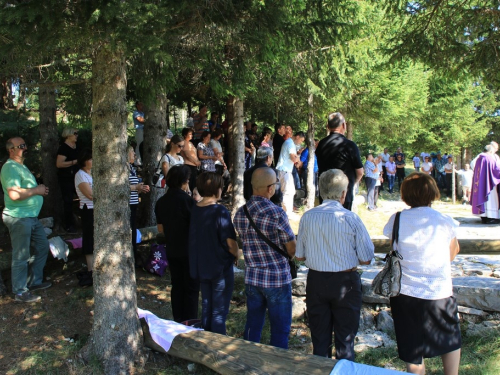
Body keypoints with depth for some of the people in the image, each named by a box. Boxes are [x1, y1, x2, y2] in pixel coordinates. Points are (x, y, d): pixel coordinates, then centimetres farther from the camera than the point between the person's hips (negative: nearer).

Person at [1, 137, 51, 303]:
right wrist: (36, 190, -16)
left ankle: (34, 281, 33)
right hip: (19, 219, -10)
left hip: (32, 217, 10)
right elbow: (14, 194, -28)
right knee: (21, 256, -1)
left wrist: (40, 189, 9)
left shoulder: (22, 166, 17)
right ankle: (20, 292, 11)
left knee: (42, 247, 18)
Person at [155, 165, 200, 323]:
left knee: (177, 285, 15)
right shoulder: (187, 200, -16)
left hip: (171, 250, 6)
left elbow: (160, 229, 9)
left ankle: (178, 320, 23)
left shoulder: (161, 202, 3)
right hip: (189, 250, -6)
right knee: (191, 287, 5)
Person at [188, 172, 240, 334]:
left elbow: (193, 238, 8)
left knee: (206, 306, 20)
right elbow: (230, 242, -19)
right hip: (220, 266, -6)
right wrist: (236, 255, 0)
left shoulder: (194, 210, -1)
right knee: (219, 311, 6)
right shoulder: (220, 211, -20)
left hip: (200, 266, 6)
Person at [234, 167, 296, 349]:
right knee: (280, 329, 9)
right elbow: (292, 250, -12)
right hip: (277, 279, -5)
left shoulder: (240, 214, -1)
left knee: (252, 326, 18)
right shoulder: (276, 213, -18)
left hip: (252, 278, 5)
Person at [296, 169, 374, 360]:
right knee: (345, 340, 12)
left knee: (319, 339, 17)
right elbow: (366, 259, -8)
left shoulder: (307, 217, -6)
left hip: (316, 281, 3)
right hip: (345, 283, -3)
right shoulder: (351, 218, -14)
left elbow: (299, 256, 2)